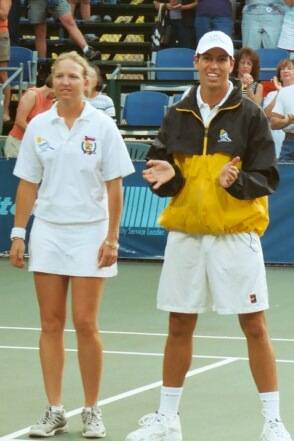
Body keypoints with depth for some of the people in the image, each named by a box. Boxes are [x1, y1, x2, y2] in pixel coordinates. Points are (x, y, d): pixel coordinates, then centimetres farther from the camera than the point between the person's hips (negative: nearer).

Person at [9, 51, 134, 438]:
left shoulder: (103, 126, -4)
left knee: (85, 324, -4)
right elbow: (27, 185, 8)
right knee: (51, 324, 3)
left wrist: (111, 239, -7)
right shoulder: (38, 126, 4)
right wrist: (18, 234, 3)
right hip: (48, 232, 3)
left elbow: (114, 187, -3)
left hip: (89, 233, -3)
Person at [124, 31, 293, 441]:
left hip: (236, 234, -3)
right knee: (179, 326, 9)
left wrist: (236, 181, -23)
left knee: (254, 326, -2)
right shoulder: (177, 116, 6)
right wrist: (166, 175, -11)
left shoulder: (249, 115, -3)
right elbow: (157, 165, 11)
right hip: (185, 233, 3)